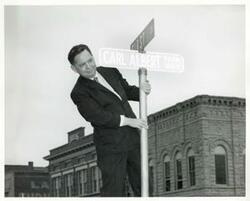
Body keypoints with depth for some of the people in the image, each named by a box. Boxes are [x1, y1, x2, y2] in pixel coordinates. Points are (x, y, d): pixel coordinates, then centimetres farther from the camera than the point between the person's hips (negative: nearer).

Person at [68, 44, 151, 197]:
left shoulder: (111, 73, 11)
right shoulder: (79, 92, -9)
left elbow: (127, 90, 24)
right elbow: (96, 116, -19)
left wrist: (142, 90, 2)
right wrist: (128, 121, -21)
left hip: (133, 138, 6)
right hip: (111, 145, -6)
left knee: (142, 186, 11)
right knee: (113, 191, -6)